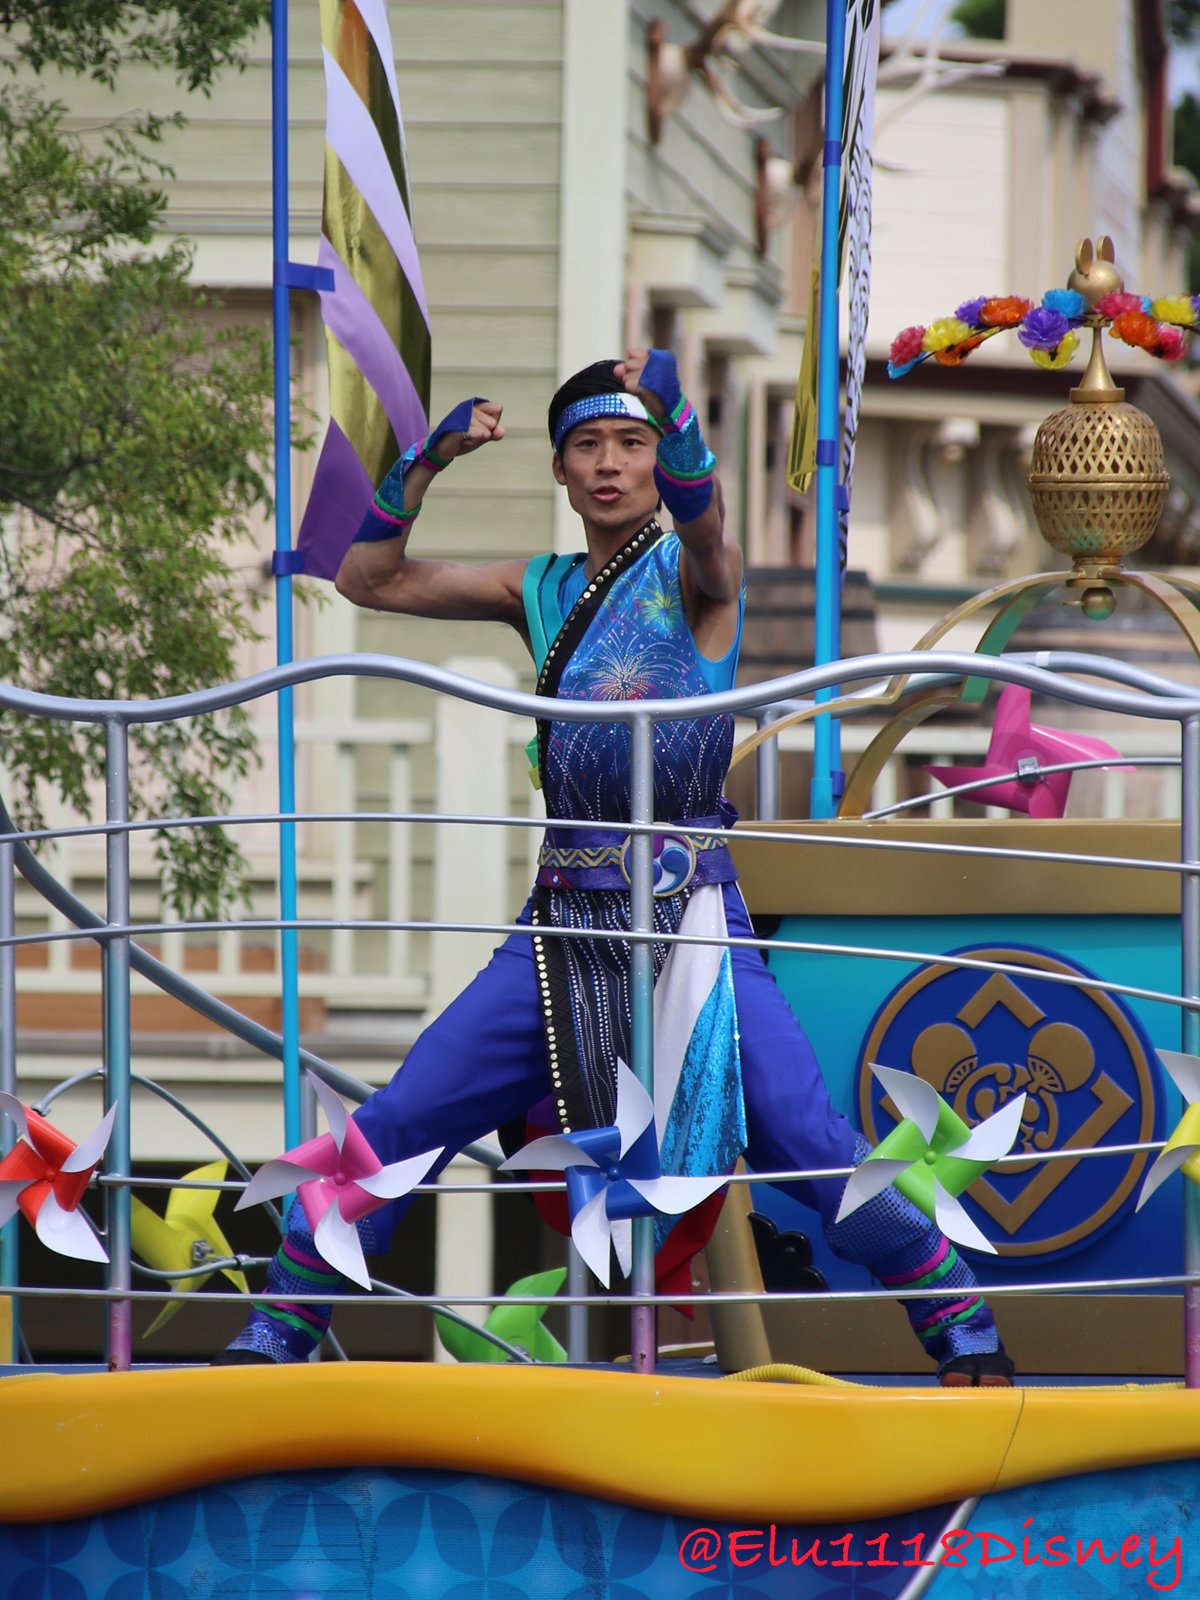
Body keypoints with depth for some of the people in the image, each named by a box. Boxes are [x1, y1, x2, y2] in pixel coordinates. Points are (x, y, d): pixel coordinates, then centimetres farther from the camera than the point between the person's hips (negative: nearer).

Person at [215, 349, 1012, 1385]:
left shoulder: (696, 576, 2)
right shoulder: (541, 592, 15)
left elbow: (704, 524, -23)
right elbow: (370, 580, 15)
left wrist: (671, 408, -41)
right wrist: (433, 457, 1)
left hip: (690, 912, -4)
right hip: (563, 921, 4)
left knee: (804, 1144, -14)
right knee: (395, 1127, -2)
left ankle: (960, 1320, 0)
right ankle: (277, 1332, 8)